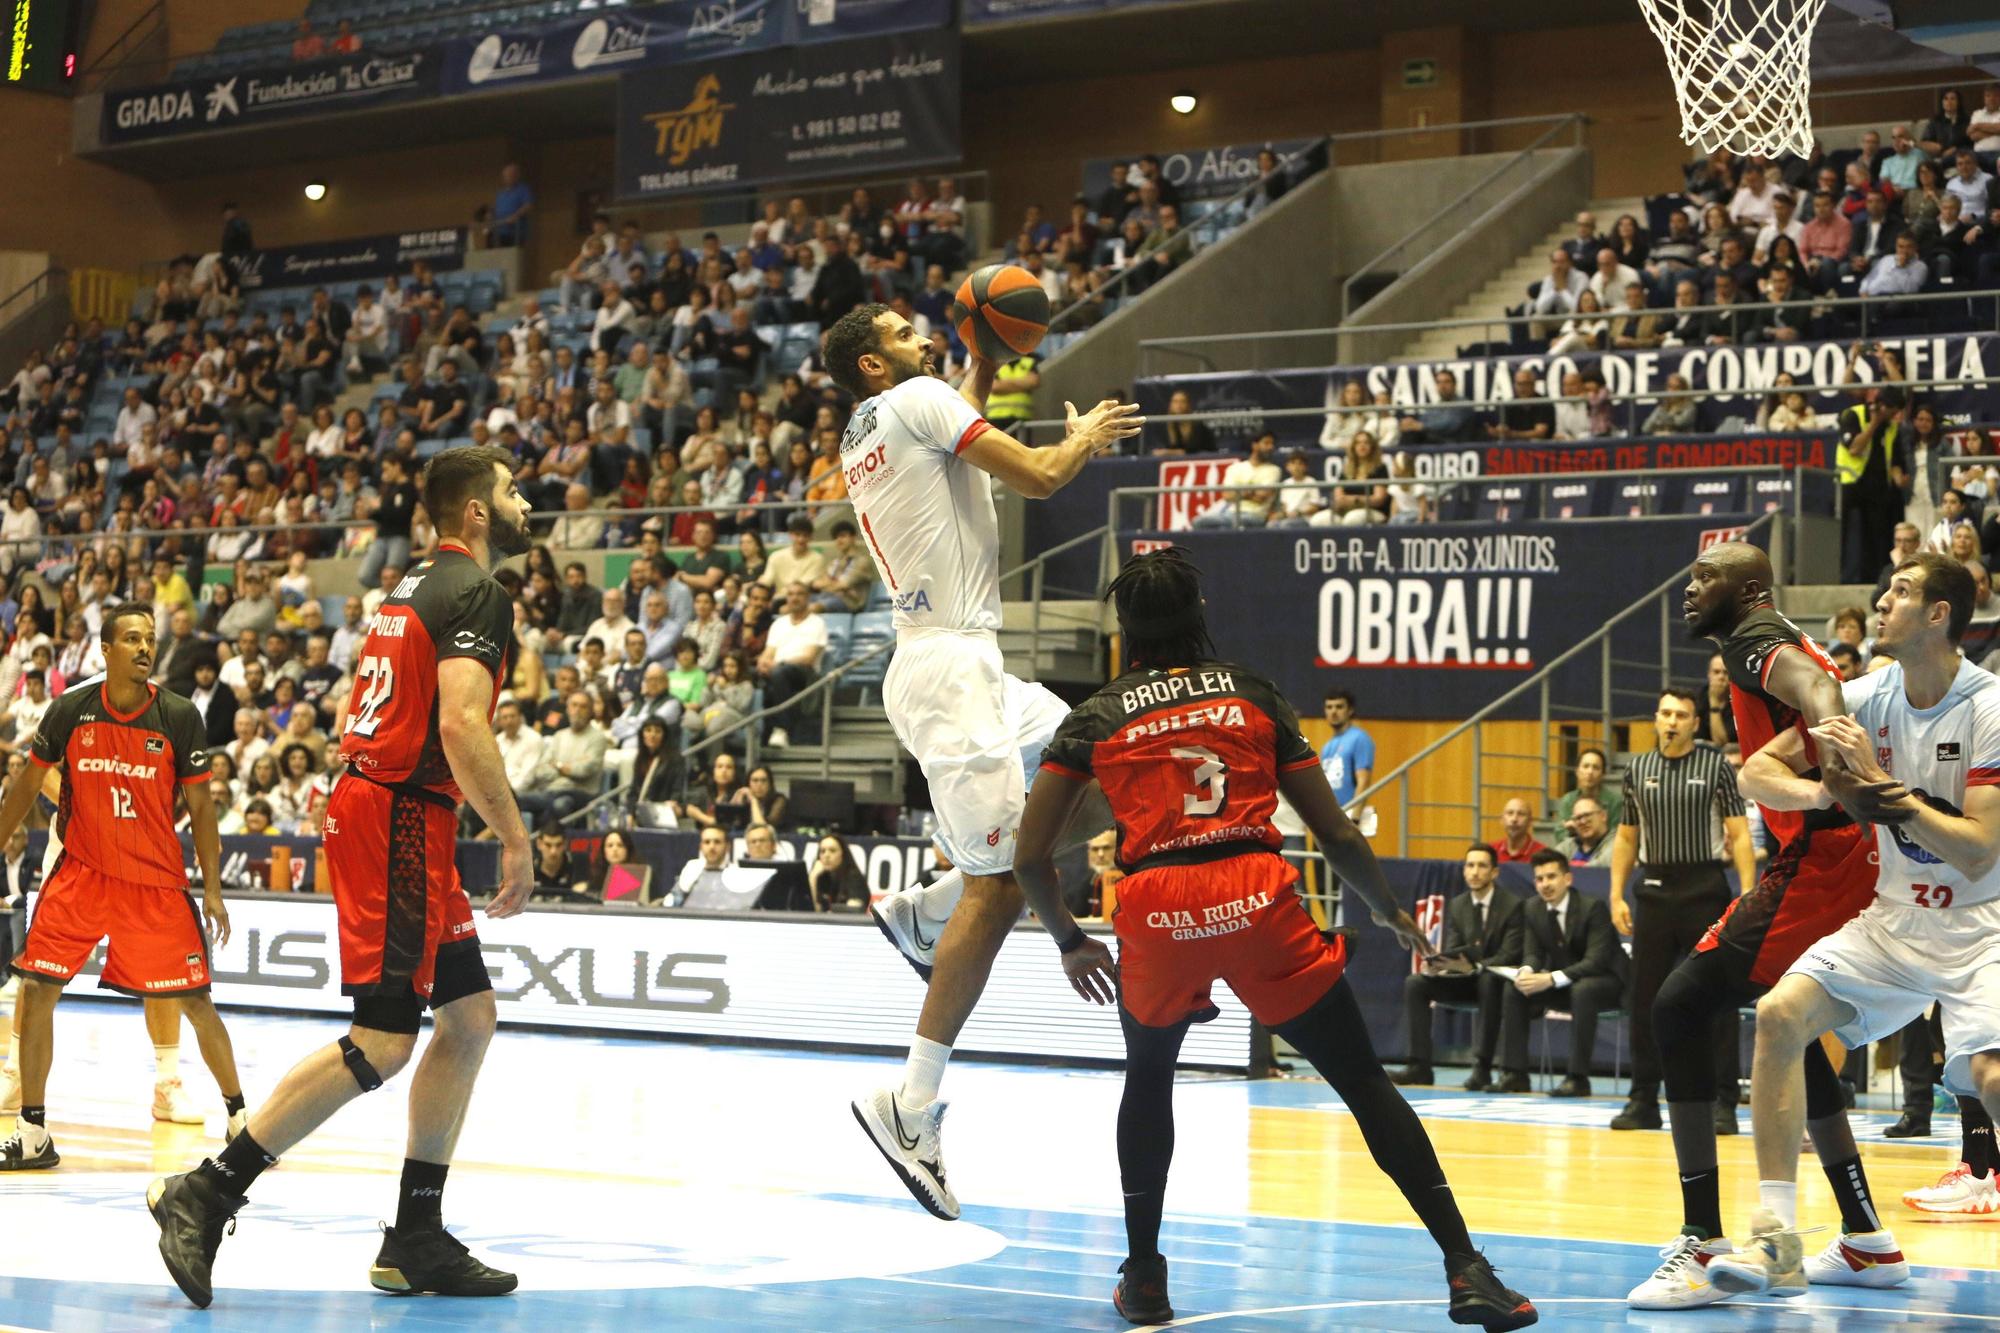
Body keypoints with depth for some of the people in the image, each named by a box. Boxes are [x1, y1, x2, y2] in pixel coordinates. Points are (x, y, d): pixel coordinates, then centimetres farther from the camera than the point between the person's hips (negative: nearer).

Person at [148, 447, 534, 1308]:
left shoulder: (419, 586, 20)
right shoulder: (478, 593, -10)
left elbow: (372, 712, 24)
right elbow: (461, 726, -22)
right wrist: (515, 840, -17)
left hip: (376, 807, 10)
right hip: (400, 822, -10)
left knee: (470, 1017, 11)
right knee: (383, 1043, -13)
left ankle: (416, 1238, 12)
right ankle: (207, 1194, -12)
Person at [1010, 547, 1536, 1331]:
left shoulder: (1096, 717, 14)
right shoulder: (1254, 694, 16)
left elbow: (1030, 856, 9)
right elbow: (1336, 833, 14)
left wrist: (1070, 943, 25)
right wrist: (1389, 913, 30)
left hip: (1157, 907, 0)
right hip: (1257, 897, 0)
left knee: (1148, 1078, 27)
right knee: (1363, 1081, 5)